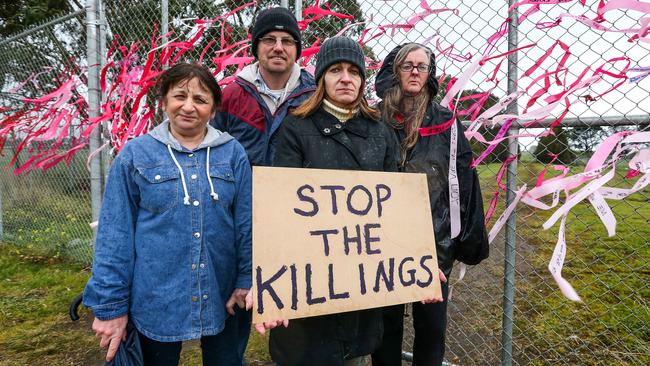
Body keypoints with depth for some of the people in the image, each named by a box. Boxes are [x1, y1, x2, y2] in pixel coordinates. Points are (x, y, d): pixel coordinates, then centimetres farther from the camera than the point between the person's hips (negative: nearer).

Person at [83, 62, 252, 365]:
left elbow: (246, 224, 1)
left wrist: (247, 279, -2)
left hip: (222, 298, 1)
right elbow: (115, 234, -3)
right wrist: (110, 304, -4)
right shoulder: (135, 155, -4)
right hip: (155, 300, -1)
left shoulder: (233, 153, -1)